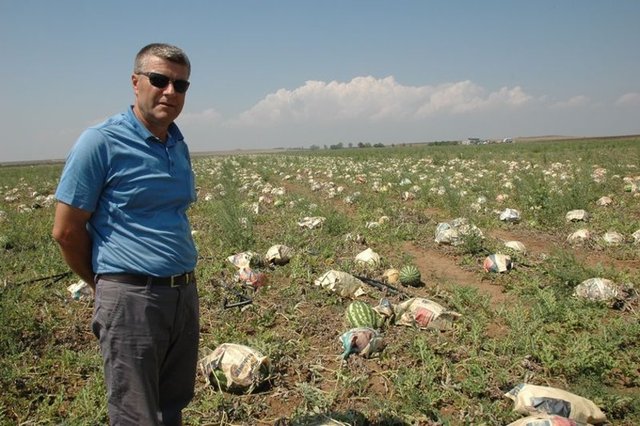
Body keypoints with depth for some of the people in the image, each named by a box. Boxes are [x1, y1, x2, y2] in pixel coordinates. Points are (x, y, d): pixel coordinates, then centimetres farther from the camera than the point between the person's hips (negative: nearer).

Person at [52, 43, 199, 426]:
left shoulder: (179, 146, 10)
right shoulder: (100, 142, -10)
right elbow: (67, 231, -7)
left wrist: (181, 282, 16)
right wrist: (108, 284, 3)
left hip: (185, 294, 7)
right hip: (132, 298, -6)